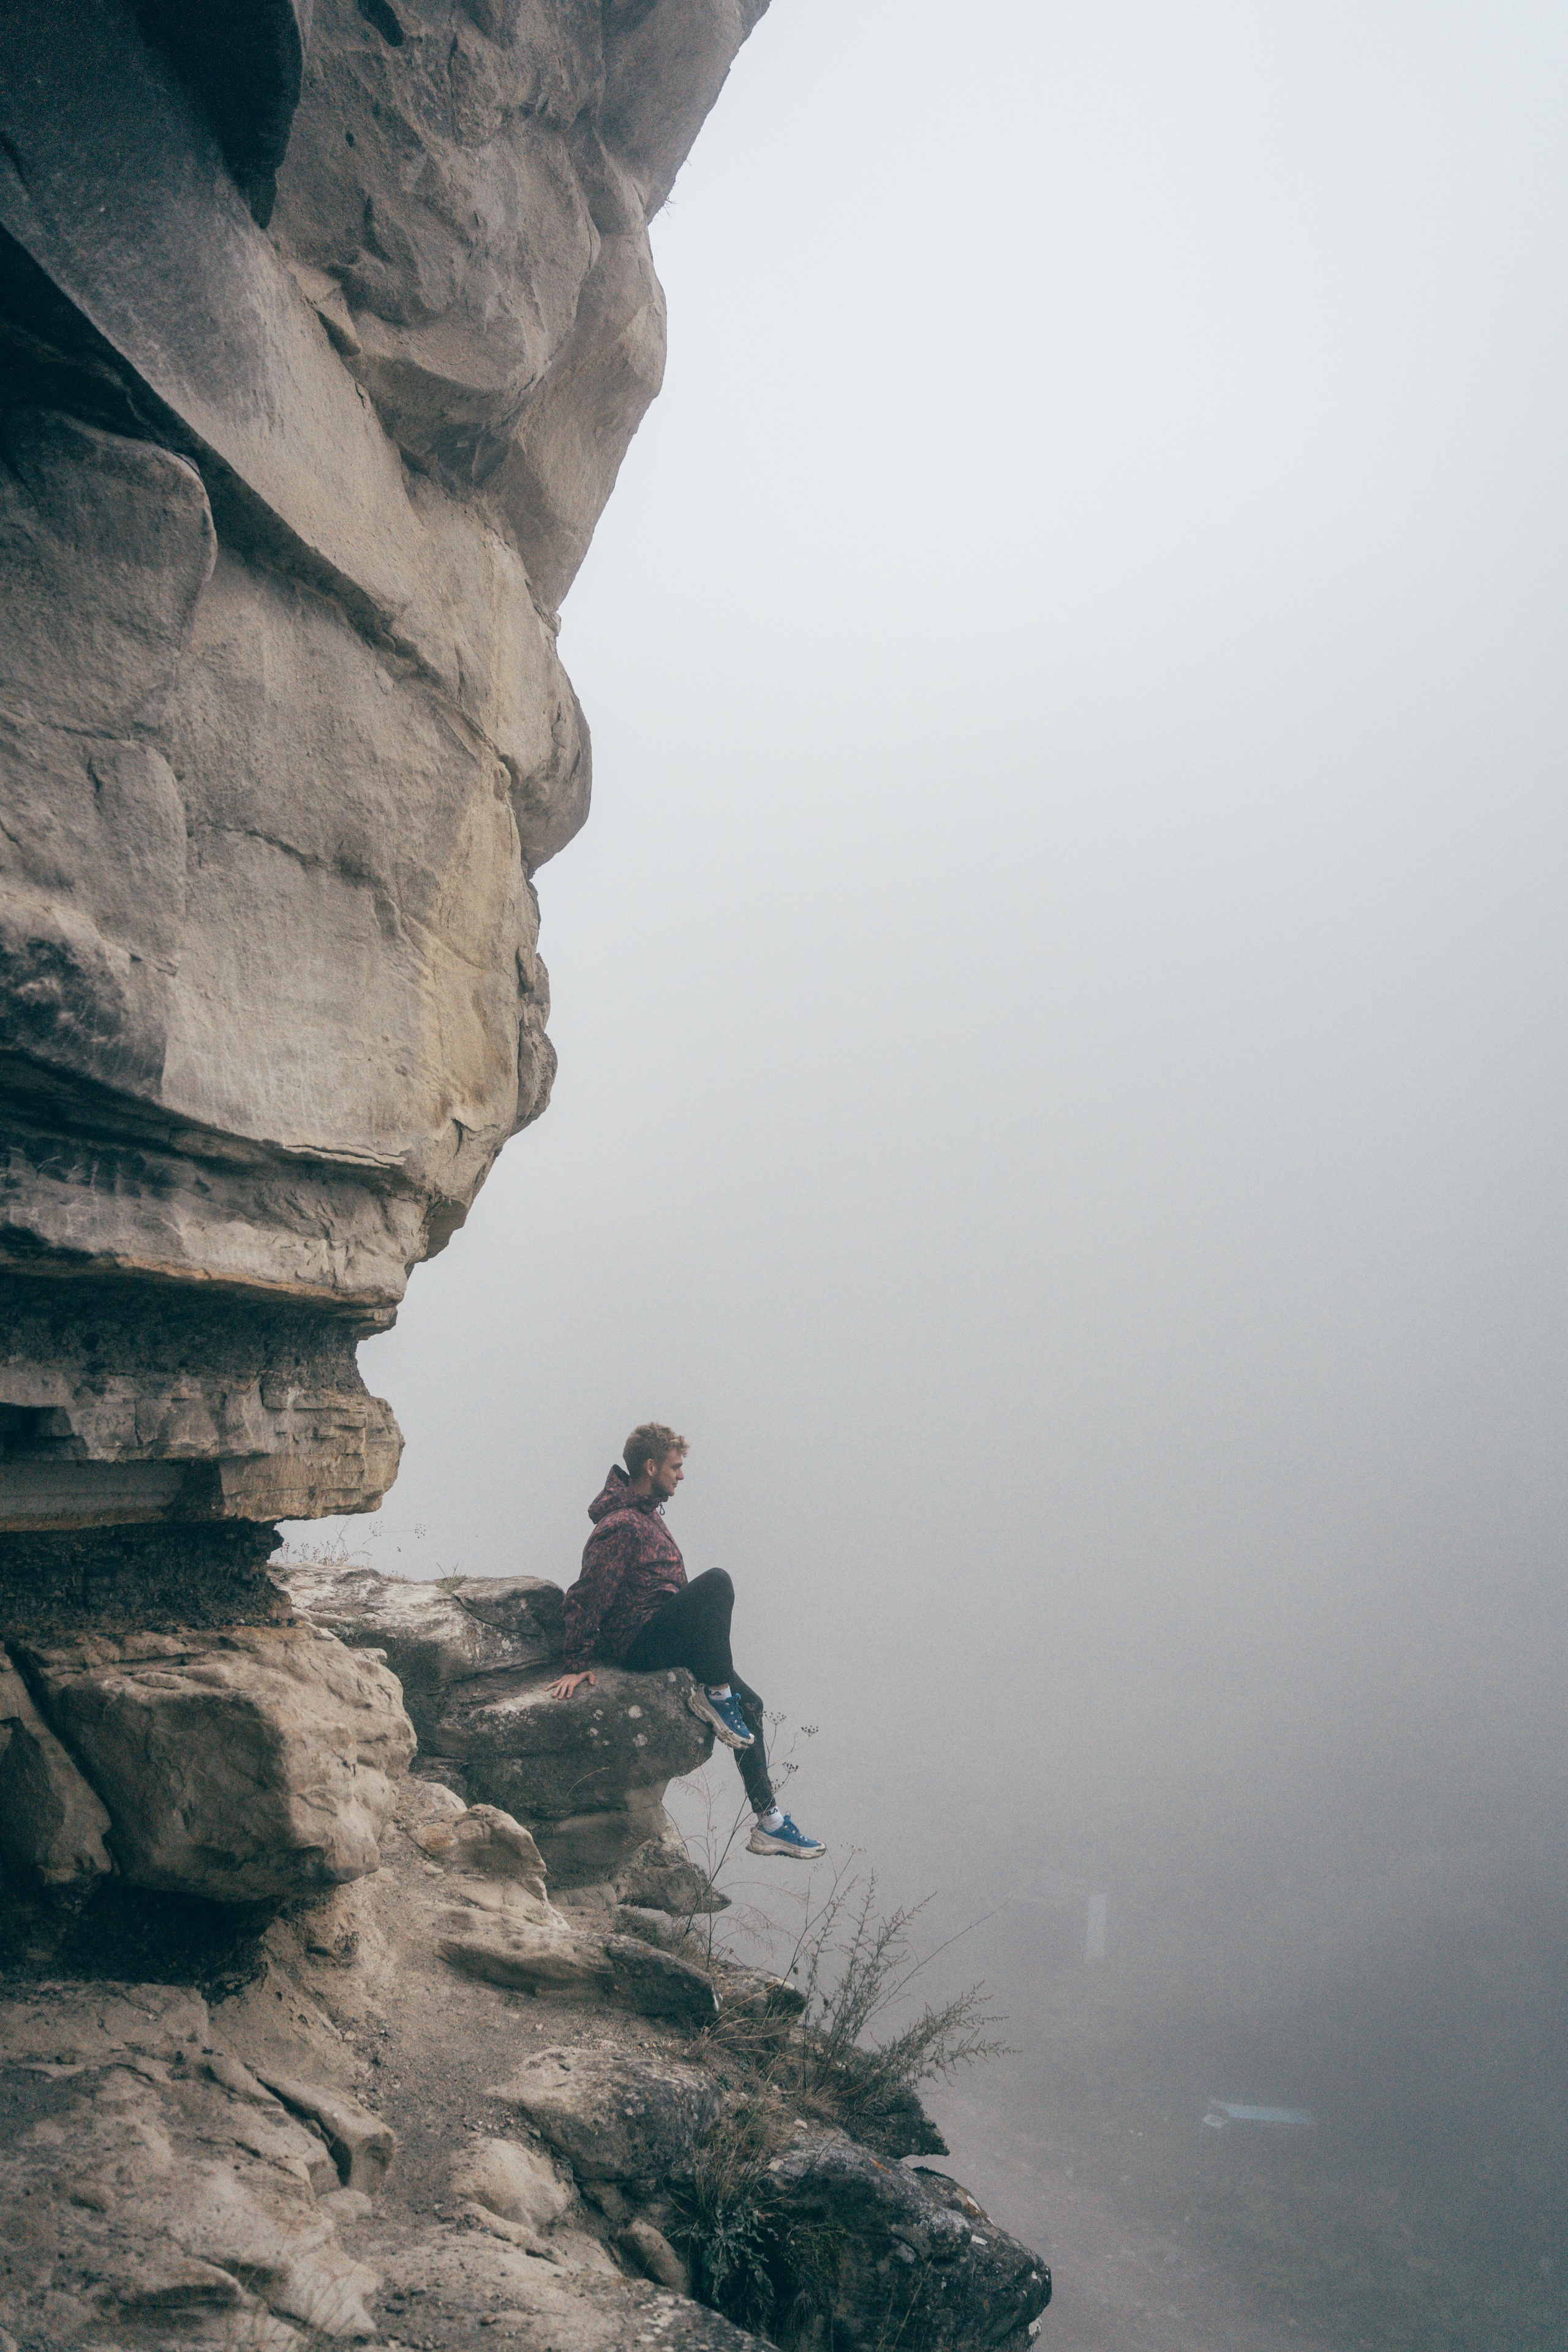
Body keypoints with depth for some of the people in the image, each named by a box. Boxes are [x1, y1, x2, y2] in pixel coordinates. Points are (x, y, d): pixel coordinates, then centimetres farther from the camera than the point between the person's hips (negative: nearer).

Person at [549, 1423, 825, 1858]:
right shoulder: (621, 1526, -17)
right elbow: (587, 1596, -18)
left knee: (749, 1704, 6)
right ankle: (715, 1695, -15)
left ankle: (768, 1823, 11)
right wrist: (577, 1664, -19)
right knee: (716, 1581, -29)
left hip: (663, 1639, 10)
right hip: (637, 1645, -10)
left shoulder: (646, 1512, 15)